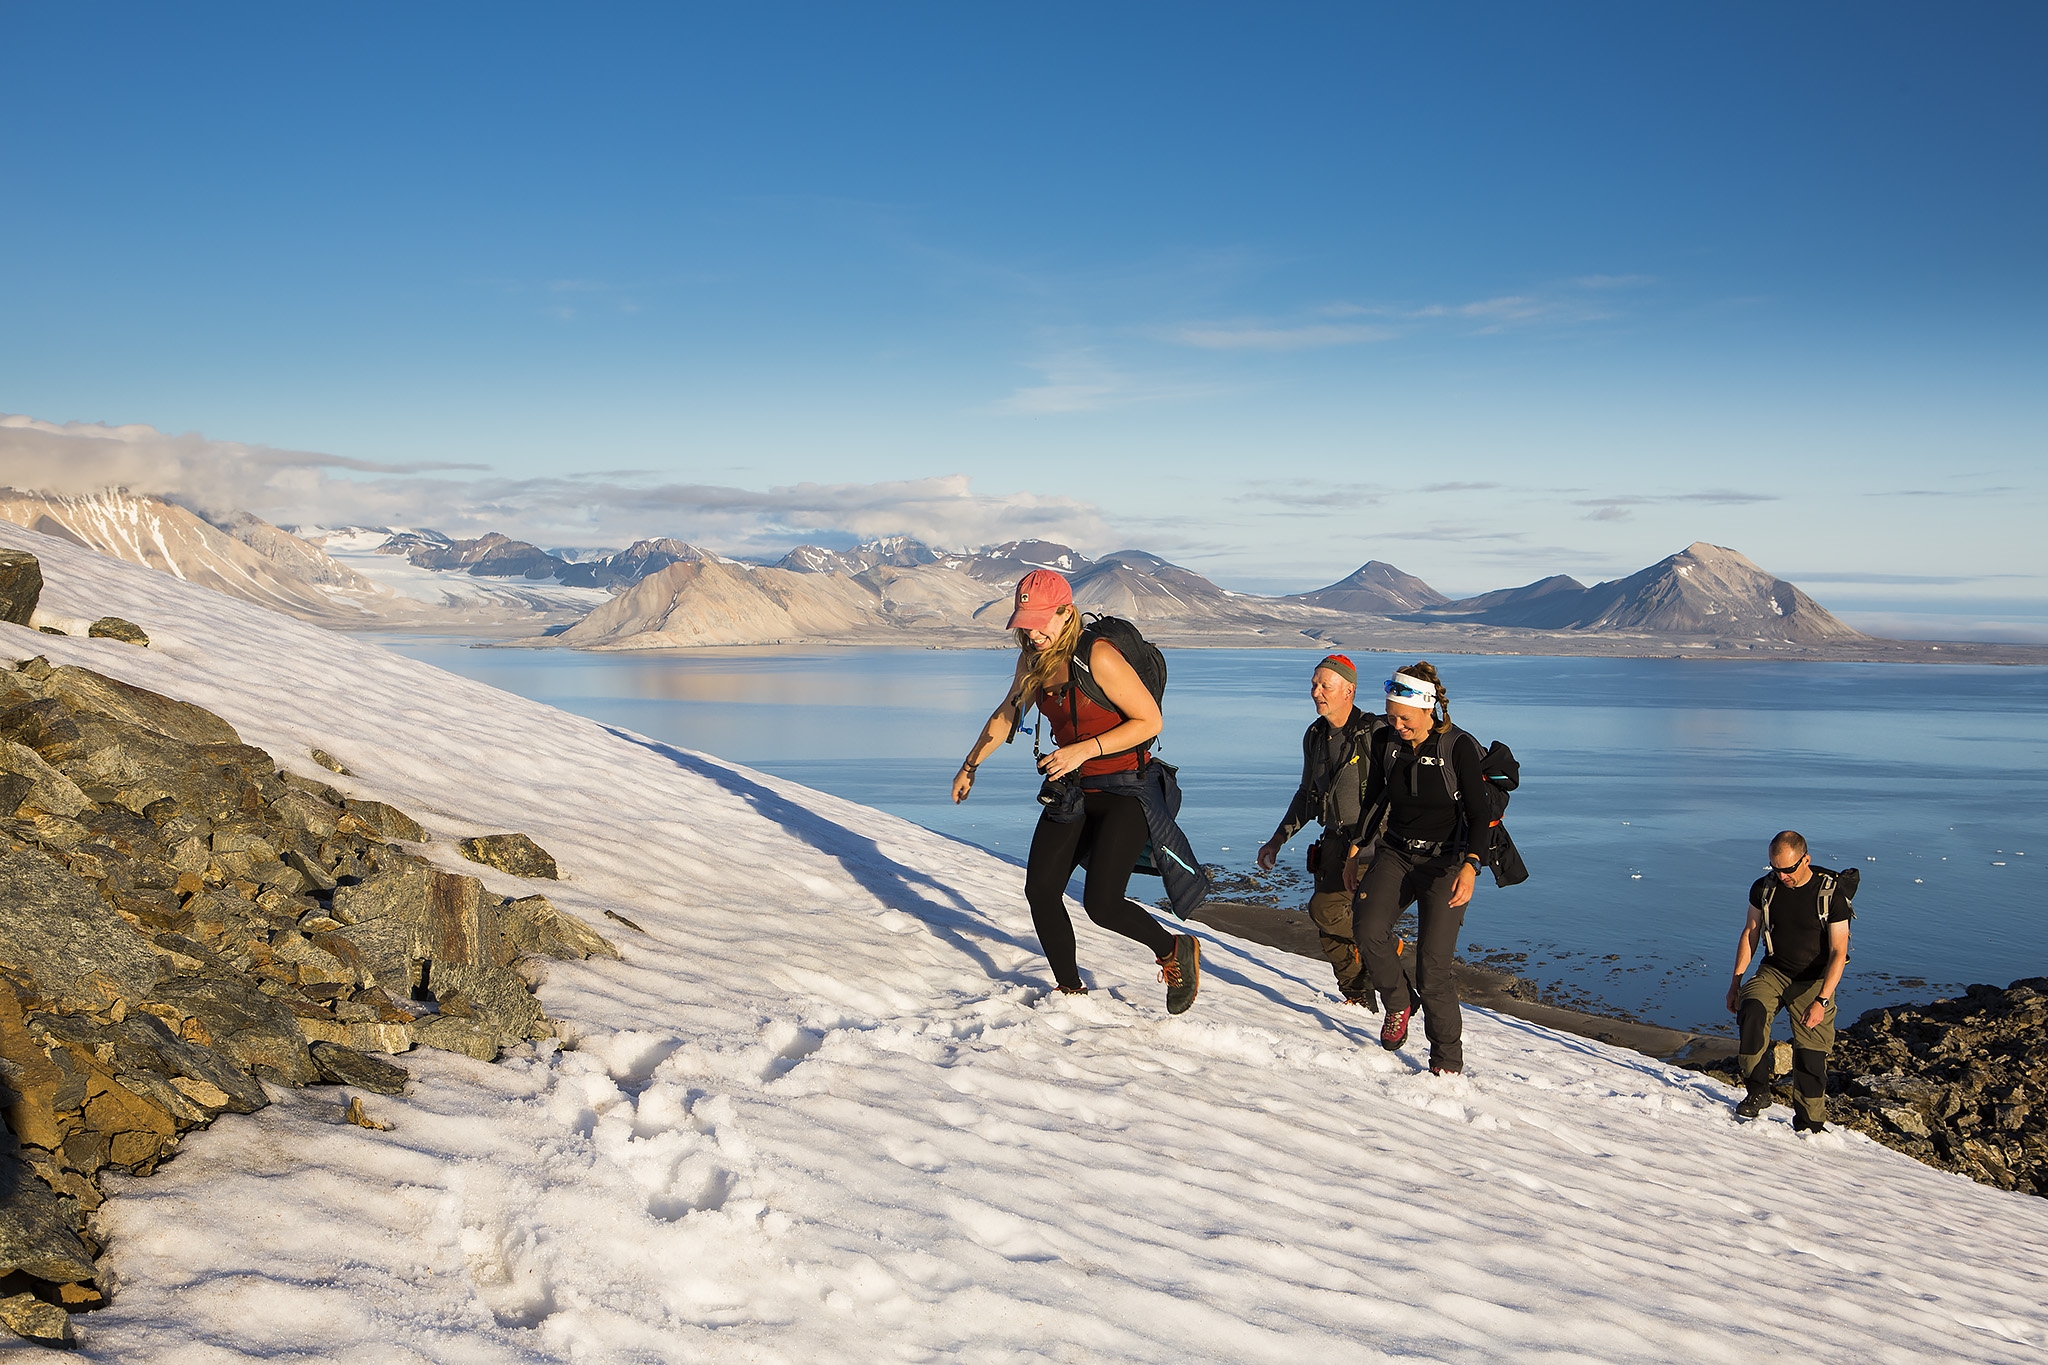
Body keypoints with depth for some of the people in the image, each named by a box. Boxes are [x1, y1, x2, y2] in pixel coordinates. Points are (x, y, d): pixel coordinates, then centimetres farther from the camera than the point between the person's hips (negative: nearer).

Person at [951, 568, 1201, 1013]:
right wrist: (970, 766, 28)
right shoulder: (1032, 660, 3)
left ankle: (1176, 951, 11)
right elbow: (1007, 716, 20)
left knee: (1101, 903, -17)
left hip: (1124, 791, -7)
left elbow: (1149, 721, -17)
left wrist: (1084, 750, -24)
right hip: (1071, 789, 7)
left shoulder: (1098, 658, -20)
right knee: (1040, 889, -2)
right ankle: (1070, 991, 16)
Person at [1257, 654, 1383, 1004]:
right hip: (1334, 842, 7)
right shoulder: (1315, 736, 10)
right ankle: (1359, 999, 15)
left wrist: (1363, 841, -27)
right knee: (1329, 928, -1)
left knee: (1325, 909, -20)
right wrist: (1277, 840, 19)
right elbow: (1306, 795, 22)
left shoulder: (1374, 733, -12)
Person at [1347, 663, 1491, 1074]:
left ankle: (1448, 1062, 5)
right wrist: (1355, 852, 14)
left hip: (1445, 861, -4)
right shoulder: (1384, 743, -1)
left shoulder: (1459, 748, -14)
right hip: (1395, 854, 4)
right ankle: (1397, 1004, 5)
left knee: (1433, 968, -12)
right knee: (1368, 929, -22)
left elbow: (1478, 816, -13)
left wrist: (1470, 866, -27)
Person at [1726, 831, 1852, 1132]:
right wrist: (1736, 981, 4)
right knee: (1751, 1011, -28)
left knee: (1811, 1054, -6)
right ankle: (1758, 1092, -16)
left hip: (1815, 980, -2)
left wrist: (1821, 1001, -22)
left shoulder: (1832, 894, -14)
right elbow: (1749, 935, 9)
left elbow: (1838, 952, -14)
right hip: (1774, 972, 2)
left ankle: (1809, 1124, 13)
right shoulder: (1764, 888, -4)